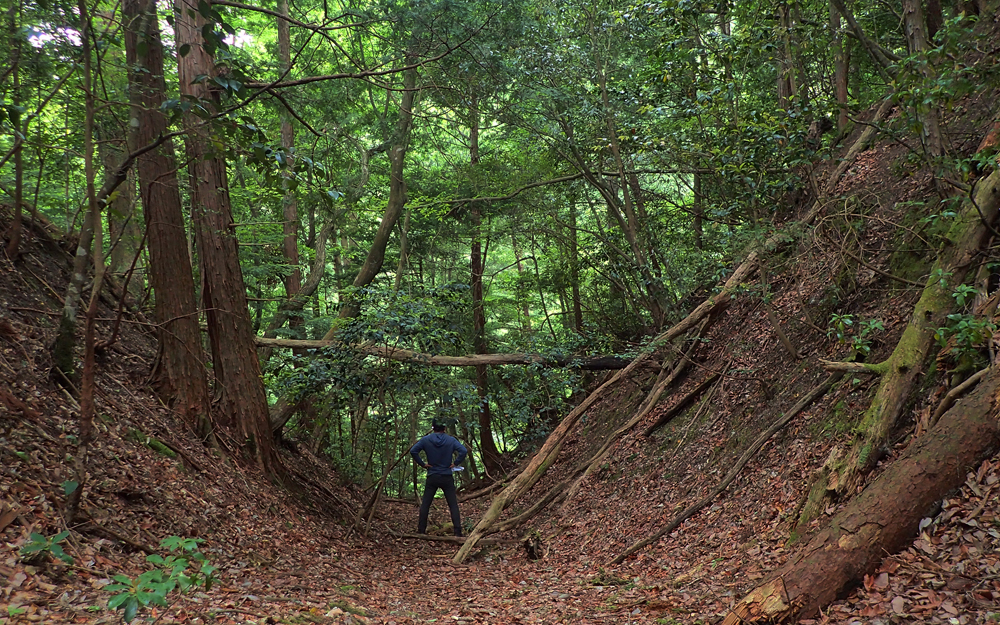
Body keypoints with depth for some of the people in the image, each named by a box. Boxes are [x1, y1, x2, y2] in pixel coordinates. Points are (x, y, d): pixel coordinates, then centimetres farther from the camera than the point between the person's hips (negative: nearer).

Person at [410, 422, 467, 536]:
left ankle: (421, 530, 11)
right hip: (447, 478, 0)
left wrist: (422, 464, -2)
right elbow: (464, 451, -15)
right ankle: (458, 531, -4)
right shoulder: (451, 440, -4)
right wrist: (455, 463, -5)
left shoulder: (425, 440, -2)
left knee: (425, 504, 10)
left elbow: (413, 451, -8)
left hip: (432, 478, 1)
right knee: (453, 505, 3)